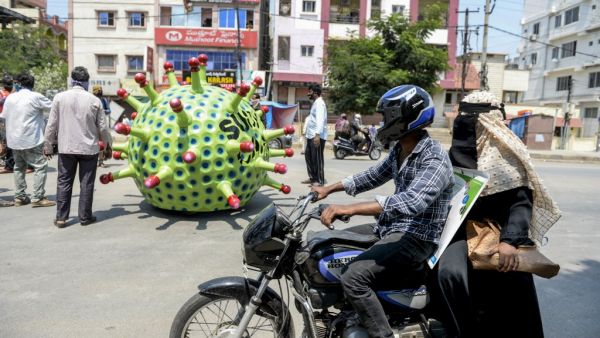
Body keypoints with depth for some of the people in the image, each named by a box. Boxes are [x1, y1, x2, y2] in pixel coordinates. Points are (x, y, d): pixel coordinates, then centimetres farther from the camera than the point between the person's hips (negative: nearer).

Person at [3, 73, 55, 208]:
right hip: (31, 140, -7)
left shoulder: (10, 98, 7)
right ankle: (37, 198, -7)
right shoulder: (36, 97, -11)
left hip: (13, 140, 7)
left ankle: (19, 197, 19)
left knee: (19, 167, 16)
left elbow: (5, 116, 12)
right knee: (40, 166, -2)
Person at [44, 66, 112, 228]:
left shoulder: (60, 97, -4)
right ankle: (85, 217, 13)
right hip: (89, 148, -1)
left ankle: (61, 218, 13)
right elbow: (103, 127, -1)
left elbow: (52, 125, 0)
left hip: (66, 148, 1)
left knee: (64, 182, 10)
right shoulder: (94, 100, -5)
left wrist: (48, 145, 12)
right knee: (86, 184, 7)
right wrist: (108, 145, 14)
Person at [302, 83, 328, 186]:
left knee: (317, 158, -6)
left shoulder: (319, 103, -12)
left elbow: (320, 120, -25)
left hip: (317, 136, -11)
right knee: (308, 156, 16)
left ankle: (319, 180, 1)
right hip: (311, 135, 11)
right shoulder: (315, 103, 20)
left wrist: (317, 134, -35)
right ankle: (312, 177, 25)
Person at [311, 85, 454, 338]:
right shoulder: (400, 150, 8)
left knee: (353, 277, -27)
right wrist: (330, 188, 17)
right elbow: (374, 176, 22)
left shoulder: (434, 158, -22)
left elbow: (412, 202, -37)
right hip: (392, 228, 10)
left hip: (416, 238, -10)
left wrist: (351, 208, -44)